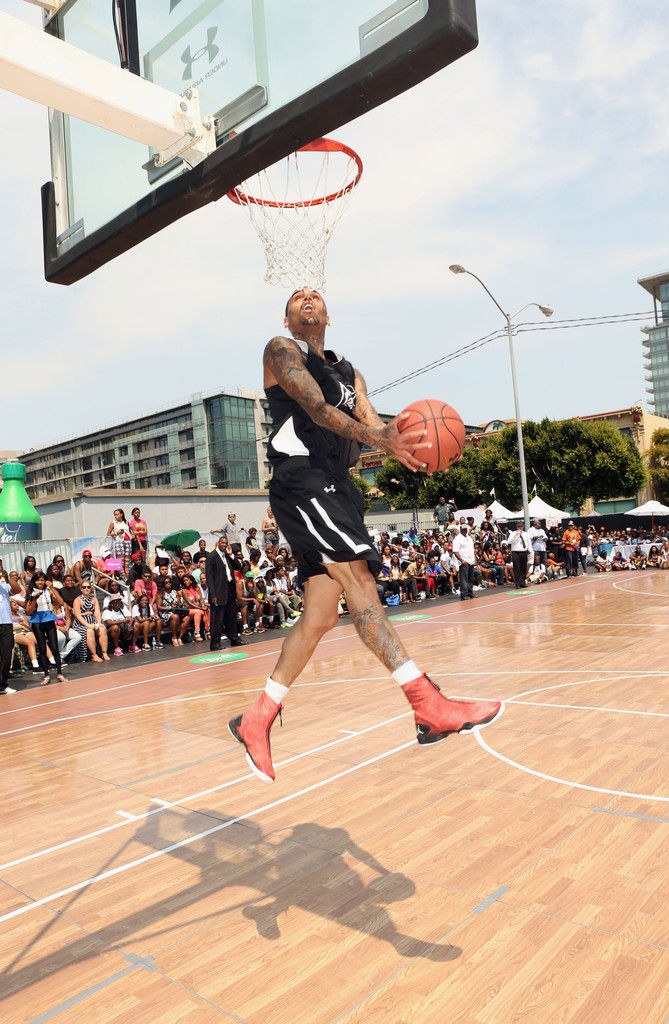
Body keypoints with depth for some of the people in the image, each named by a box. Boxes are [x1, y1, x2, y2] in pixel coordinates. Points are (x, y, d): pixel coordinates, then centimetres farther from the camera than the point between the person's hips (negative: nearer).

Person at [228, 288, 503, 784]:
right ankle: (429, 705, -24)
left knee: (322, 613, 3)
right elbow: (316, 407, -12)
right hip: (301, 478, -7)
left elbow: (369, 420, 8)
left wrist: (397, 436, -16)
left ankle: (257, 719, 13)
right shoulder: (282, 350, 5)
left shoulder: (347, 370, 26)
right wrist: (379, 439, -27)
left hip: (337, 485, 8)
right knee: (358, 578, -20)